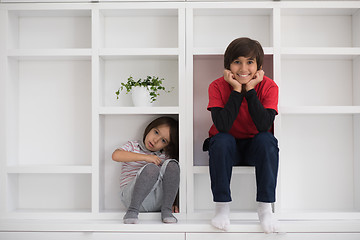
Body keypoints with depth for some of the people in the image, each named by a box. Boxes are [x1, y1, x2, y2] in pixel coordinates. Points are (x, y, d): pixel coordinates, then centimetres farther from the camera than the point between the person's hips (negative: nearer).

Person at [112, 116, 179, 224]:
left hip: (157, 201, 3)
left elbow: (171, 180, 14)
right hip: (132, 195, -3)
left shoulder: (165, 157, 19)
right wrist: (145, 157, -15)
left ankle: (166, 210, -21)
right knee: (152, 168, -32)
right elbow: (116, 155, -10)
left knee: (172, 164, -20)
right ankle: (132, 210, -24)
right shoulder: (133, 146, 12)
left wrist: (172, 203, -2)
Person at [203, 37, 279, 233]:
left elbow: (264, 126, -28)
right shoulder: (217, 86, -15)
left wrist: (250, 89, -28)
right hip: (227, 149, 0)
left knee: (267, 140, -30)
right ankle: (222, 206, -19)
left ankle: (265, 207, -18)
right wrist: (237, 90, -28)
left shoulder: (268, 86, -14)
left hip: (255, 148, 1)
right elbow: (222, 126, -28)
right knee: (222, 140, -32)